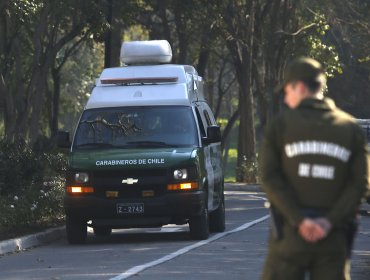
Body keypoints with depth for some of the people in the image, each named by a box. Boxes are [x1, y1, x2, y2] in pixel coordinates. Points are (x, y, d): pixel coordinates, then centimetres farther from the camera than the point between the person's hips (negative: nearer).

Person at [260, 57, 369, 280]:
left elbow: (271, 179, -9)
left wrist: (299, 220, -12)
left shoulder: (281, 125, 1)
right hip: (333, 236, 2)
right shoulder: (351, 129, 7)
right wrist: (330, 222, -11)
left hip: (291, 231, -2)